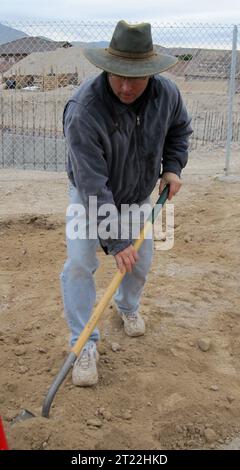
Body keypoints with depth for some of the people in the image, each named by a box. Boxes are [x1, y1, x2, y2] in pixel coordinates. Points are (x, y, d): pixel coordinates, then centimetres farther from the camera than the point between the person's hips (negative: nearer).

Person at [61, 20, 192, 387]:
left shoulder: (166, 93, -21)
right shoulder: (84, 111, -37)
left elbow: (179, 128, 5)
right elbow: (93, 185, -35)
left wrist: (173, 166, -9)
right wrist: (116, 241, -33)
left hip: (138, 196, 4)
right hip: (90, 197, -4)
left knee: (141, 262, 11)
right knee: (79, 264, -14)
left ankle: (127, 307, 44)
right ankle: (85, 345, 3)